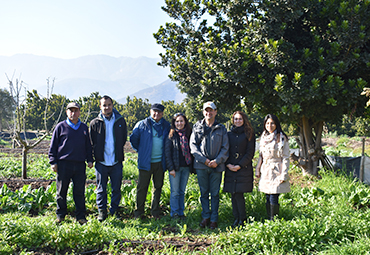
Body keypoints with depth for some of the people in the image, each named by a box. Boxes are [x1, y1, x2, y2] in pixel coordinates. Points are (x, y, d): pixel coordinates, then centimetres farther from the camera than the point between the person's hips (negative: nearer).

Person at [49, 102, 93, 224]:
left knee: (80, 191, 4)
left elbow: (88, 145, 21)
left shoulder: (84, 128, 14)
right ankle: (60, 215, 19)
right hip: (63, 164, -2)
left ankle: (80, 216, 12)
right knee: (61, 191, 5)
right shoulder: (61, 127, 3)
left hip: (80, 164, 2)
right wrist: (53, 162, -1)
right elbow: (53, 146, 5)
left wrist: (89, 160, 13)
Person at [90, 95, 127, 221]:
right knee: (101, 189, 5)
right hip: (101, 162, -1)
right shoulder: (95, 123, 0)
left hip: (116, 162, 1)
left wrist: (119, 152, 8)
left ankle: (114, 210, 21)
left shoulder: (120, 121, 4)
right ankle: (102, 212, 15)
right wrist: (96, 154, 3)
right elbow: (92, 142, 8)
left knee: (116, 188, 7)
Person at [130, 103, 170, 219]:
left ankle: (155, 212, 22)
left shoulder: (166, 126, 7)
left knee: (158, 187, 10)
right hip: (145, 162, -3)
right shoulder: (142, 125, -2)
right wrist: (140, 150, 8)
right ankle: (139, 212, 13)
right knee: (142, 187, 1)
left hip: (160, 162, 3)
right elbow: (133, 138, 8)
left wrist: (165, 154, 13)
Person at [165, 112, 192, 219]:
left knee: (182, 191, 10)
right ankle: (174, 213, 12)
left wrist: (192, 166, 5)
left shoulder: (189, 134, 7)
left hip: (186, 167, 3)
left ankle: (181, 212, 19)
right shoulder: (171, 135, -3)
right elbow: (167, 152, -5)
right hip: (175, 167, -3)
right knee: (175, 192, 0)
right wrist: (171, 168, -11)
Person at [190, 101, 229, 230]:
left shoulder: (221, 129, 7)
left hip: (217, 166, 0)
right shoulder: (197, 127, 7)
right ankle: (205, 217, 18)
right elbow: (193, 145, 2)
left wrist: (217, 161, -10)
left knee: (215, 193, 3)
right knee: (204, 192, 7)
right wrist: (204, 160, -9)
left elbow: (225, 148, 4)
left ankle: (214, 219, 11)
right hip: (201, 165, 1)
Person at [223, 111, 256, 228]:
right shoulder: (229, 134, 12)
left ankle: (242, 220, 3)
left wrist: (240, 165, -11)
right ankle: (236, 219, 14)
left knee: (238, 194, -9)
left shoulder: (249, 134, 2)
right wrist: (228, 164, -5)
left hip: (244, 169, -3)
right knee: (233, 195, 4)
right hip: (230, 168, 4)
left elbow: (250, 153, -2)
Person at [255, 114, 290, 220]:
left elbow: (285, 158, -9)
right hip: (266, 172, 6)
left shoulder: (281, 138, -7)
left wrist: (284, 175, -13)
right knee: (268, 199, 8)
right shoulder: (263, 137, 12)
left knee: (273, 199, -8)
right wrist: (258, 169, 14)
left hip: (276, 172, -6)